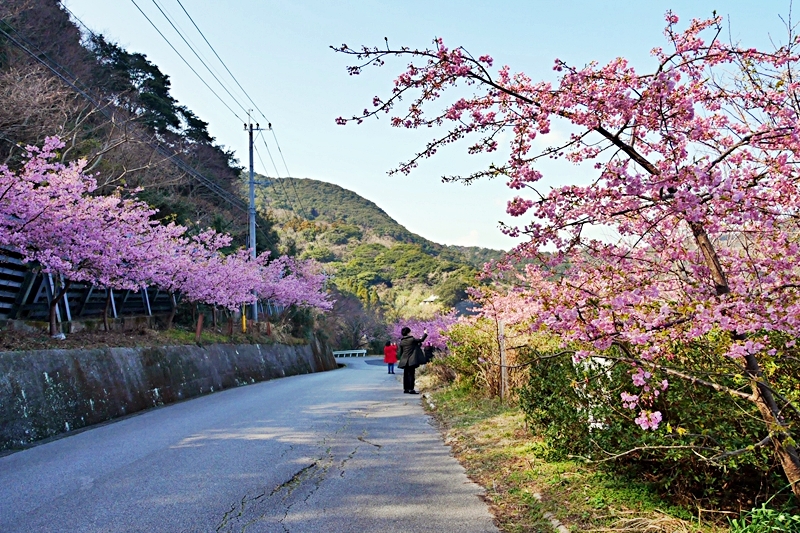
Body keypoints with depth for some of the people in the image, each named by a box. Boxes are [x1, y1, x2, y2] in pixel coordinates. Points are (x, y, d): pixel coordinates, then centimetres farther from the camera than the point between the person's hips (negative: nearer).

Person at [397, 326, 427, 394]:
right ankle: (411, 389, -7)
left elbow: (400, 352, 9)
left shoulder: (401, 342, 5)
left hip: (404, 361, 5)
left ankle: (405, 389, 15)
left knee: (406, 375, 12)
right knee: (411, 374, -4)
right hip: (412, 360, -5)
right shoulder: (412, 339, -8)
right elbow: (421, 340, 5)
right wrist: (425, 333, 21)